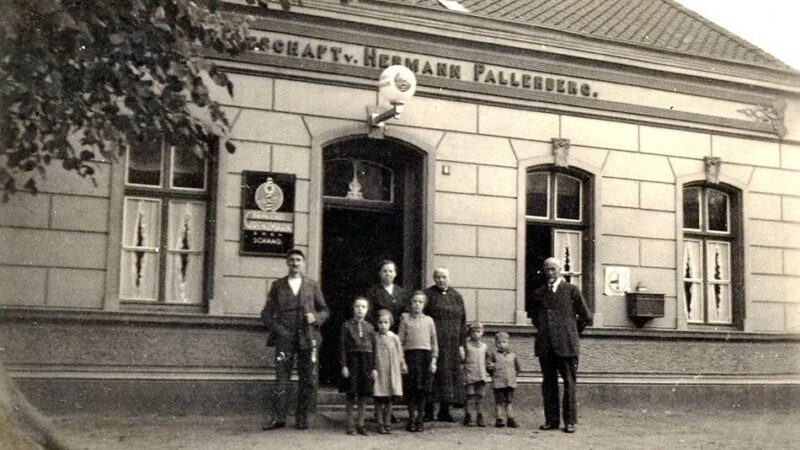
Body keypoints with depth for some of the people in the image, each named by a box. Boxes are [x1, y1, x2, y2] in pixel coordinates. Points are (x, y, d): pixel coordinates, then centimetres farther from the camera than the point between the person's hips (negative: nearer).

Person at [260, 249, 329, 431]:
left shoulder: (312, 286, 12)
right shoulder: (278, 286, 10)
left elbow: (324, 311, 14)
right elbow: (266, 313, 9)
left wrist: (316, 317, -7)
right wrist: (277, 329, -6)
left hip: (308, 340, 1)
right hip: (284, 339, -1)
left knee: (308, 382, 2)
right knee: (280, 379, -4)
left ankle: (302, 417, 14)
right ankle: (277, 417, 5)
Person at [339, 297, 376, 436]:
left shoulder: (369, 327, 7)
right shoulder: (347, 325, -1)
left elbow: (374, 347, 8)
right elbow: (342, 346, -3)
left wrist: (374, 367, 3)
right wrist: (344, 365, -10)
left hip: (366, 361, 3)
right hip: (352, 360, -3)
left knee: (364, 395, 5)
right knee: (351, 394, 0)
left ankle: (361, 425, 15)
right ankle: (350, 425, 10)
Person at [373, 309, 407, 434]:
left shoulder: (395, 338, 2)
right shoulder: (375, 338, -1)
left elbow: (400, 355, 7)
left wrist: (403, 366, 5)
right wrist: (373, 369, -5)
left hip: (392, 373, 1)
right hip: (379, 373, -1)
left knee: (389, 400, 8)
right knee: (379, 400, 2)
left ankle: (387, 423, 16)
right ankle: (380, 424, 10)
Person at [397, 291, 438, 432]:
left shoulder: (429, 320, 10)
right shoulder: (406, 320, 7)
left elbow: (434, 341, 11)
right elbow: (400, 340, 5)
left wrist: (434, 359, 3)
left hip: (426, 355, 1)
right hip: (410, 353, -1)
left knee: (423, 389, 3)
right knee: (410, 389, 0)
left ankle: (419, 419, 12)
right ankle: (412, 418, 11)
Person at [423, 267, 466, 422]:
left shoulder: (456, 296, 14)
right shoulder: (428, 294, 2)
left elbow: (462, 321, 14)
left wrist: (461, 344, 7)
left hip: (452, 344, 4)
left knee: (452, 374, 3)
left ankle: (444, 411, 12)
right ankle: (428, 411, 3)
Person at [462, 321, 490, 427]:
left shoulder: (484, 346, 10)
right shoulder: (467, 345, -1)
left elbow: (487, 360, 18)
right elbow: (462, 358, 4)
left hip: (481, 375, 3)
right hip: (470, 375, -3)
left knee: (480, 396, 7)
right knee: (470, 396, -3)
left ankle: (479, 417, 14)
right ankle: (468, 417, 3)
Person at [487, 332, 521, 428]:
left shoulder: (513, 355, 8)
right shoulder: (494, 355, 2)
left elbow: (517, 367, 18)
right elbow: (488, 365, 5)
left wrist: (514, 374, 6)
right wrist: (491, 367, -13)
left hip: (510, 383, 2)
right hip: (498, 383, -2)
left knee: (508, 402, 9)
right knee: (499, 402, 0)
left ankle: (510, 419, 14)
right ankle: (499, 419, 4)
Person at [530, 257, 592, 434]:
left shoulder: (572, 290, 3)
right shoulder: (538, 293, 13)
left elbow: (586, 317, 8)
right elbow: (534, 317, 27)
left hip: (566, 344, -3)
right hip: (545, 345, 3)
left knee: (569, 383, -3)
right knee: (548, 383, 5)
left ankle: (569, 421, 1)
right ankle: (551, 420, 10)